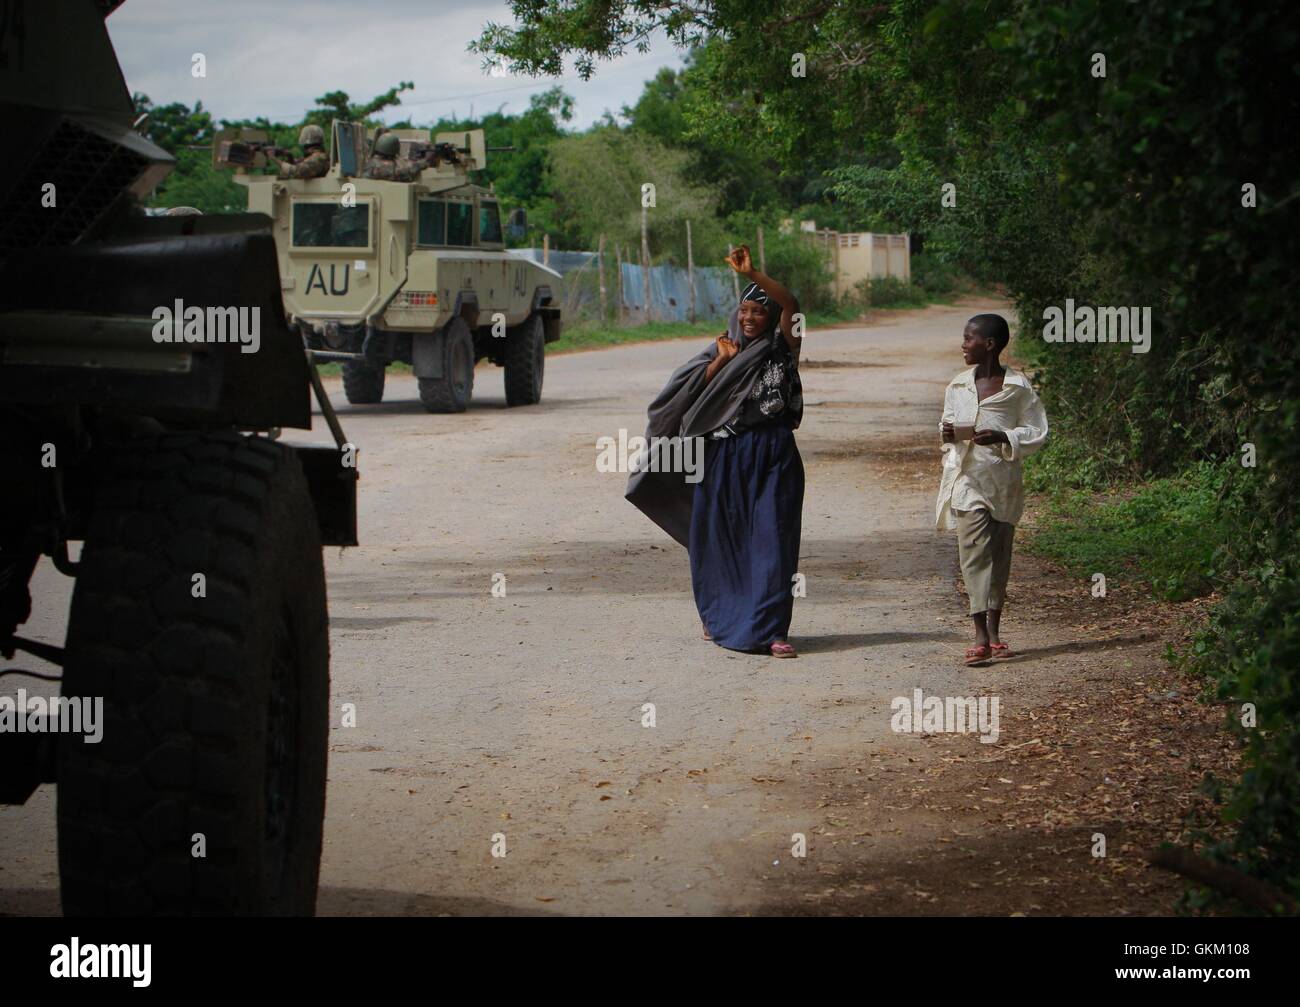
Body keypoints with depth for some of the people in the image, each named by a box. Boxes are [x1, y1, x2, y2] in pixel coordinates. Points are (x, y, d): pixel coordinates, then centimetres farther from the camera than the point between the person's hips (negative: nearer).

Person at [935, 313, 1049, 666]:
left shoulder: (1018, 386, -2)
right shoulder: (957, 386, 8)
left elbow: (1037, 432, -1)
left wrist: (1003, 437, -17)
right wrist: (947, 434, -4)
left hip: (1003, 481, -1)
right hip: (967, 480, 1)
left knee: (999, 556, 7)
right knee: (975, 551, -11)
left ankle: (994, 632, 18)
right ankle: (981, 636, -17)